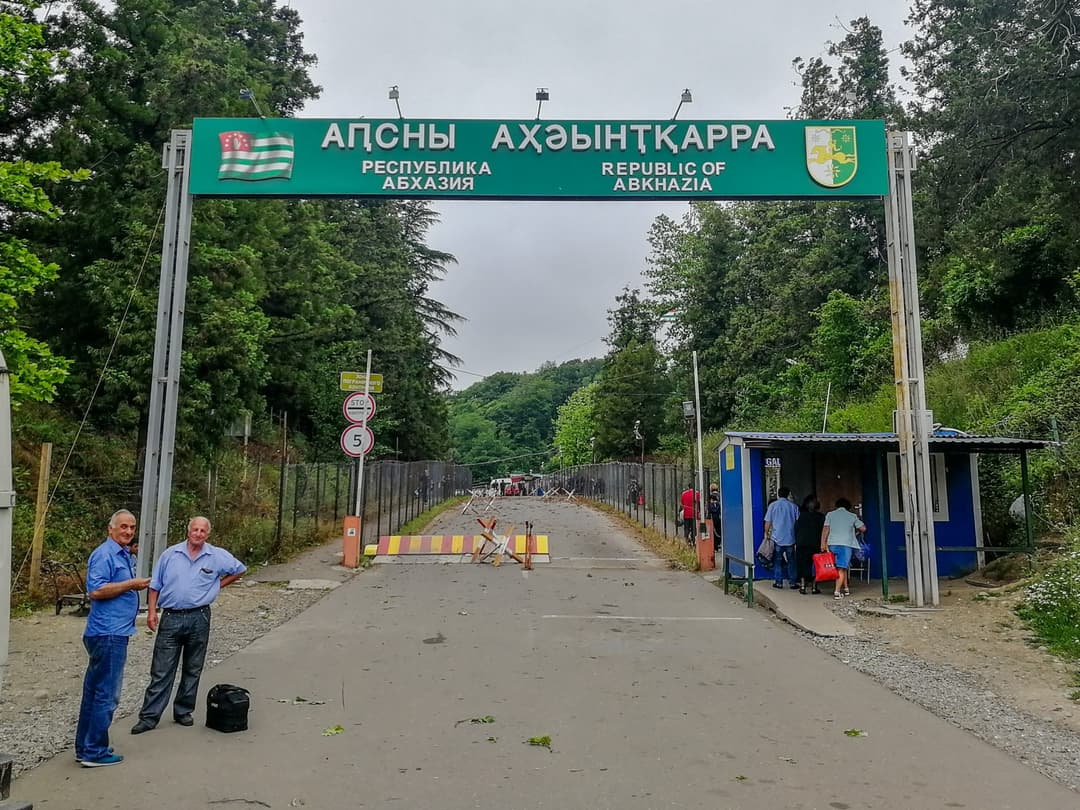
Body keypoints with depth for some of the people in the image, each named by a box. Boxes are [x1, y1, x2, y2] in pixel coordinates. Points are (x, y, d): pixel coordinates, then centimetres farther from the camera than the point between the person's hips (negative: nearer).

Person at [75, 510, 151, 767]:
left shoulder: (125, 555, 15)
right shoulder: (105, 554, -14)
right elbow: (95, 590, -23)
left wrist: (135, 585, 10)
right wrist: (131, 584, -19)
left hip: (114, 632, 10)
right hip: (108, 633, -10)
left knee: (94, 692, 16)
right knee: (106, 694, -3)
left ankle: (85, 748, 26)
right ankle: (95, 752, 6)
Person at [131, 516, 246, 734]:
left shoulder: (217, 556, -1)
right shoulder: (171, 554, 1)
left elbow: (240, 570, 13)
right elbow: (155, 585, 5)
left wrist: (218, 584, 6)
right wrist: (152, 611, -2)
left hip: (199, 618, 1)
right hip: (171, 617, 0)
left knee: (193, 670, 10)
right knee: (161, 671, 0)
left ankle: (183, 712, 23)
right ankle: (149, 717, 8)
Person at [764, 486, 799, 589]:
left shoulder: (773, 505, -2)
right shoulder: (793, 506, 2)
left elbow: (768, 522, -2)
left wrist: (766, 533, 13)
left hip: (777, 538, -1)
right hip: (790, 538, 1)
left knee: (777, 561, 6)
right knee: (791, 561, 9)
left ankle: (778, 582, 6)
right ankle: (792, 582, 11)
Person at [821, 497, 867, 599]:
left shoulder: (830, 514, 9)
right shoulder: (852, 516, 9)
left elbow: (826, 529, 1)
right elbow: (863, 528, 10)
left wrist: (823, 544, -1)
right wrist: (856, 531, 32)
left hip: (832, 544, 2)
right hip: (846, 544, -2)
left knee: (843, 567, 16)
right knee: (841, 568, -5)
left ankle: (845, 588, 21)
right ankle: (837, 592, -13)